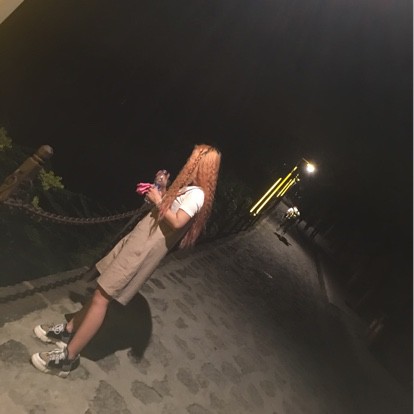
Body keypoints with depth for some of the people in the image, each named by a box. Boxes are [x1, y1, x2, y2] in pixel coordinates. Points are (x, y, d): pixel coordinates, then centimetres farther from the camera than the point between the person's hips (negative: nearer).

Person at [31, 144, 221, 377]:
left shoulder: (197, 194, -15)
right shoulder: (187, 188, 15)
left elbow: (177, 222, -25)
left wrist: (159, 201, -13)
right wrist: (159, 189, 12)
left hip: (147, 248, -10)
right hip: (140, 240, 10)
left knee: (102, 296, -7)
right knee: (101, 289, 17)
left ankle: (68, 358, 4)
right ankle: (68, 331, 33)